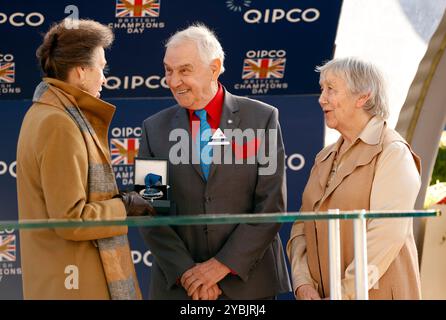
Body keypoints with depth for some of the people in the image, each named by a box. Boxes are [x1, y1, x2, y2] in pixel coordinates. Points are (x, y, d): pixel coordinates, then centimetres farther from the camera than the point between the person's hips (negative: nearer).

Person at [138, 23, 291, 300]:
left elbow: (272, 205, -6)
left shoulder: (263, 119, -1)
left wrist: (223, 264, -11)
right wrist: (186, 271, -10)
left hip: (248, 283, -1)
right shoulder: (155, 128, 6)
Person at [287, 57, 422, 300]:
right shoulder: (325, 158, 14)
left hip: (377, 293, -6)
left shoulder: (393, 152, -9)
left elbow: (386, 235, -19)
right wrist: (303, 284, -6)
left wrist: (345, 293, -22)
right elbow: (302, 227, 10)